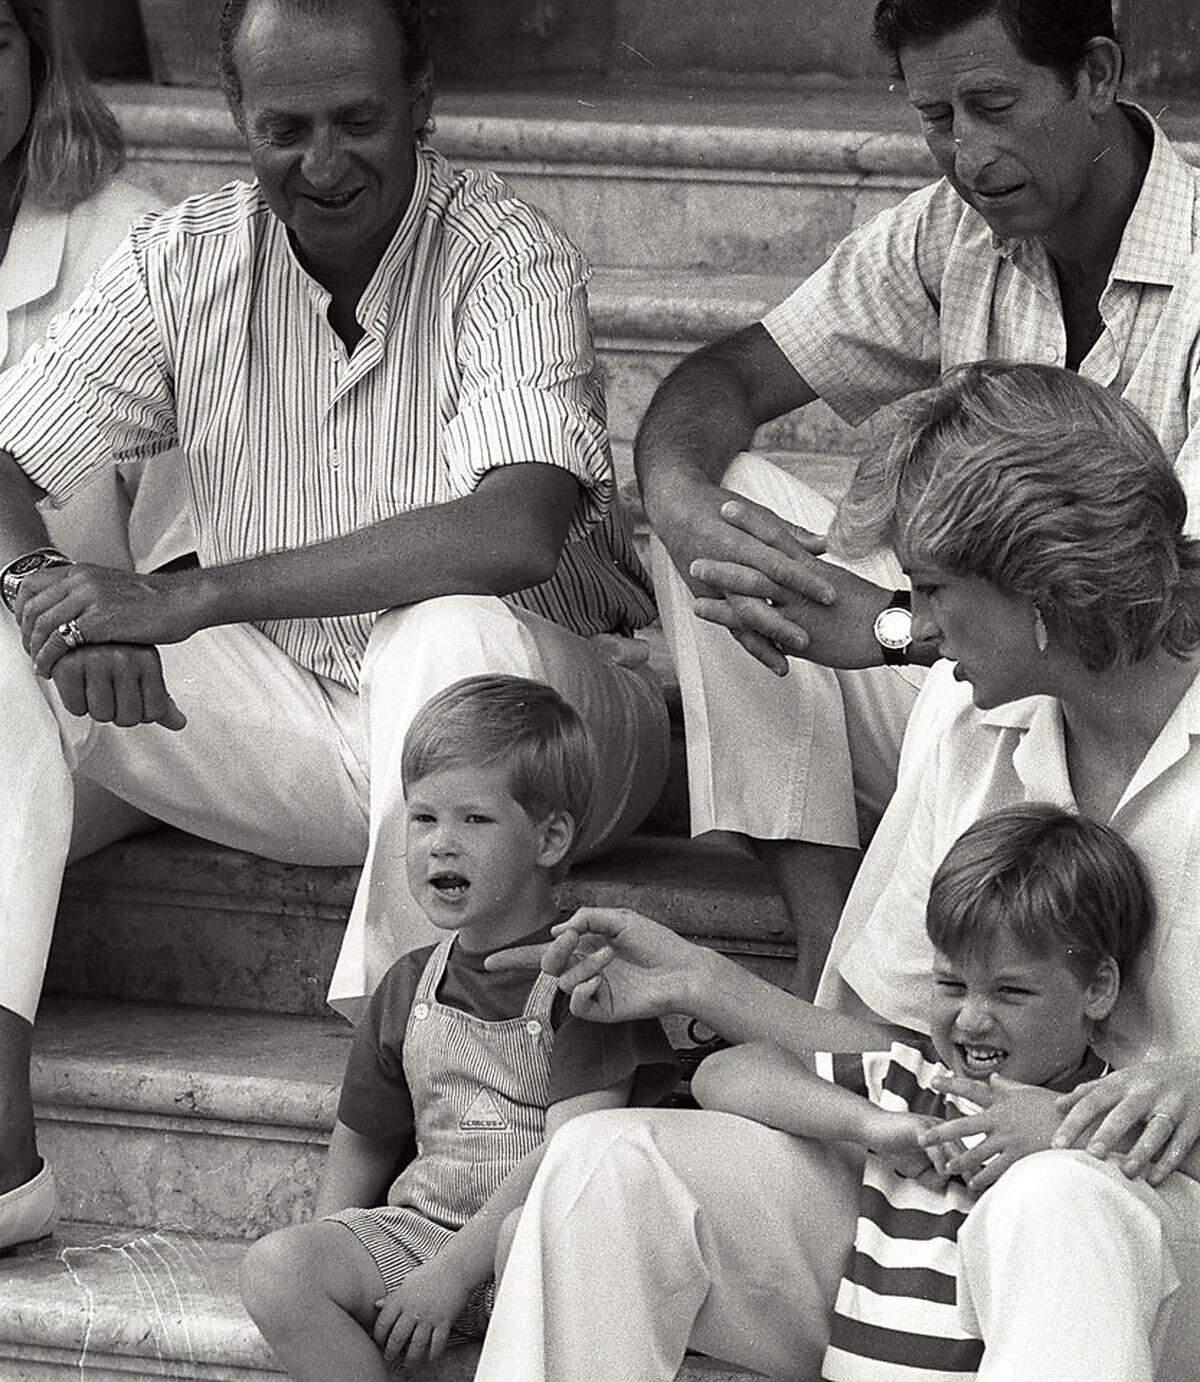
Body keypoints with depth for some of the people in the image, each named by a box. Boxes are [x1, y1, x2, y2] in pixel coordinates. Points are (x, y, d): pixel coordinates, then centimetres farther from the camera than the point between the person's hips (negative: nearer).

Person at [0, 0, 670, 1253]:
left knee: (450, 635, -38)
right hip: (287, 722, 5)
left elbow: (514, 530, -32)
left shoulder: (508, 258, -16)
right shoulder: (188, 260, -1)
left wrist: (188, 598, -32)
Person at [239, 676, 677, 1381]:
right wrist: (329, 1265, 9)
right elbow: (363, 1147, 23)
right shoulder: (409, 988, 13)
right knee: (273, 1269, -20)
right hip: (418, 1227, 5)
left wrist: (453, 1271, -20)